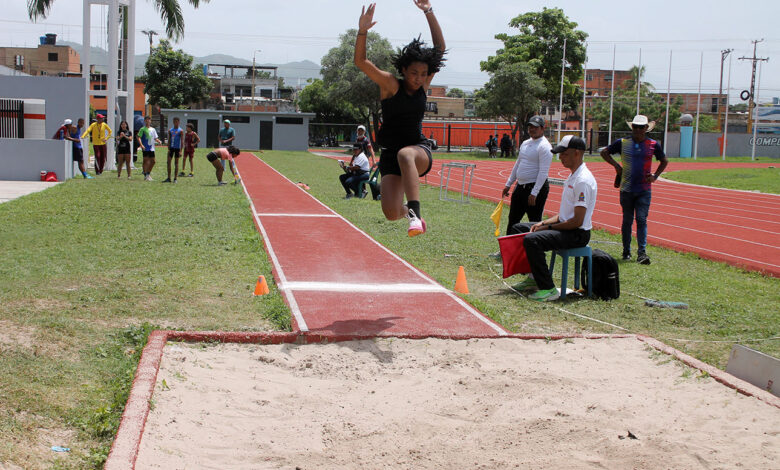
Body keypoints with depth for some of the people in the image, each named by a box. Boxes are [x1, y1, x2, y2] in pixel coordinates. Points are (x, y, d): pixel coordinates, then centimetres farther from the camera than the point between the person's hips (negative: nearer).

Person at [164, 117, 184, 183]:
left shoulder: (180, 131, -3)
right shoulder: (170, 130, 9)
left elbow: (182, 141, -5)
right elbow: (169, 140, 11)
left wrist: (180, 151, -12)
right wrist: (168, 149, 1)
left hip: (177, 148, -4)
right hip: (171, 147, 4)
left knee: (176, 163, 0)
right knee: (168, 162, -1)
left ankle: (175, 178, 5)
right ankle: (168, 178, 5)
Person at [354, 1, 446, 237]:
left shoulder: (423, 86, 4)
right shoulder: (390, 85, -4)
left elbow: (440, 47, 5)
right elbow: (360, 61, -15)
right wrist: (363, 30, -29)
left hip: (420, 150, 1)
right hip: (391, 154, 0)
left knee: (405, 154, -38)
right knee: (391, 214, -13)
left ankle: (415, 212, -45)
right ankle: (409, 210, 25)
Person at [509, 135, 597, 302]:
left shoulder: (583, 180, -19)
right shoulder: (572, 177, 14)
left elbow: (577, 221, -23)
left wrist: (549, 227, -14)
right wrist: (544, 223, 5)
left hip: (577, 234, -11)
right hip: (565, 227, 11)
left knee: (532, 240, -30)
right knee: (518, 228, 15)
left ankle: (548, 288, -23)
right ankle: (534, 277, 16)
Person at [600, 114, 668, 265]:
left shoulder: (653, 145, 3)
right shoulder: (622, 143, 1)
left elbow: (664, 161, 18)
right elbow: (604, 153, 13)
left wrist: (655, 176, 3)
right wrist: (616, 165, 0)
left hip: (644, 190, 0)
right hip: (627, 189, 1)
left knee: (641, 219, -8)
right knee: (627, 220, 8)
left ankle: (642, 253, -11)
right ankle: (626, 252, 17)